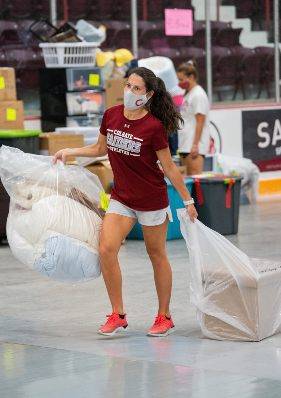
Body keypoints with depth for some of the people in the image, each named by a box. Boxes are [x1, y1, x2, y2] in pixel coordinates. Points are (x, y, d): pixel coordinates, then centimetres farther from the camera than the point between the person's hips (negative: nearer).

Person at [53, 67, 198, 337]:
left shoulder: (154, 127, -18)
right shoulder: (111, 115, -3)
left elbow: (169, 167, -10)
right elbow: (101, 148, 16)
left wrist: (188, 200, -6)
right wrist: (70, 151, 8)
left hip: (152, 200, -5)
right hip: (121, 198, 5)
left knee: (157, 256, 7)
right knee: (106, 249, -9)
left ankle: (164, 317, 22)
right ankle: (118, 315, 2)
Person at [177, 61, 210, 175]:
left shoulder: (198, 95, -9)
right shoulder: (187, 94, 18)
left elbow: (200, 122, -15)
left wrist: (195, 145, -20)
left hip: (194, 145, -9)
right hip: (185, 145, 9)